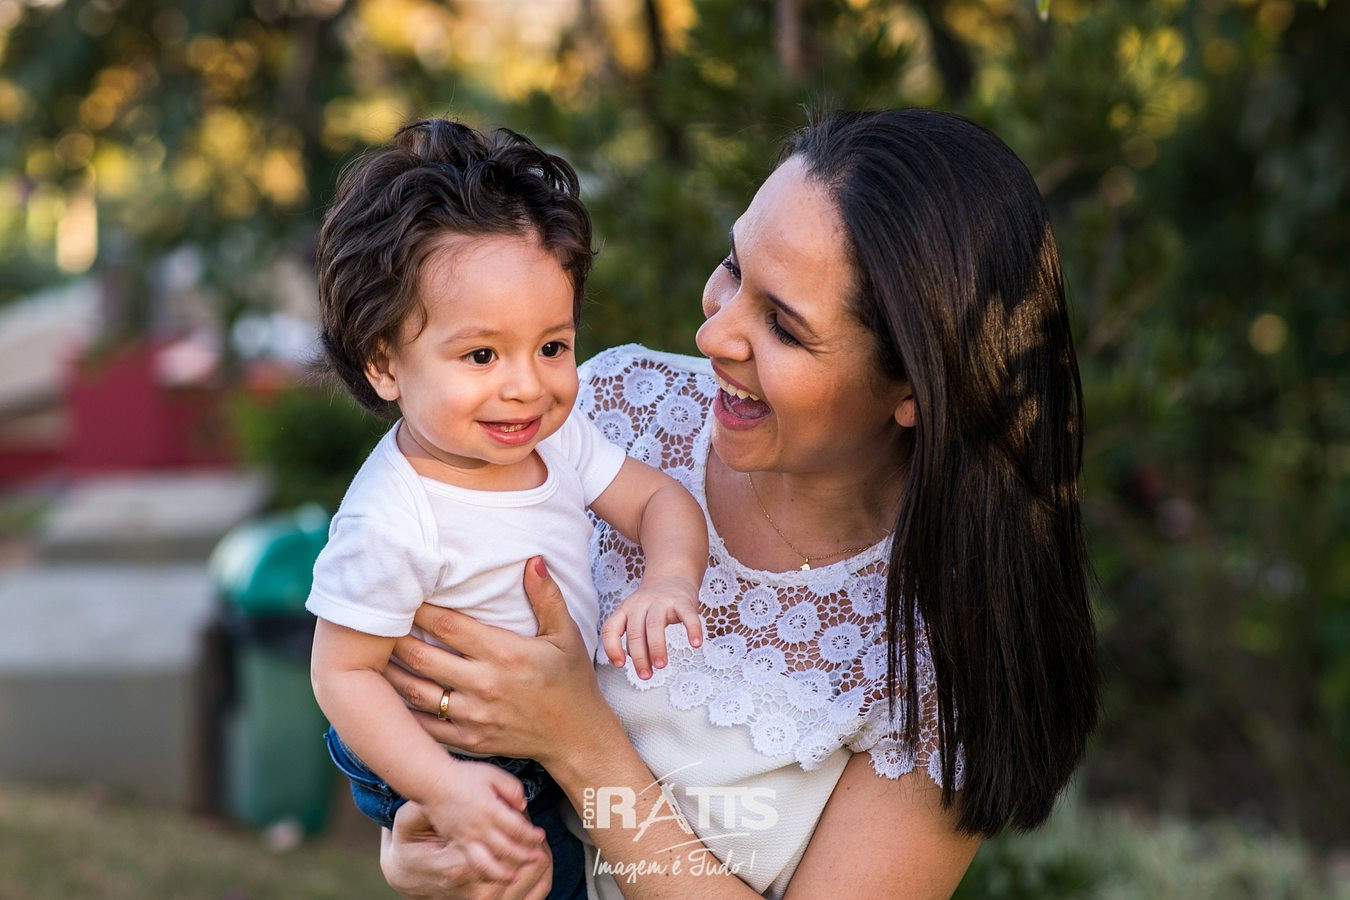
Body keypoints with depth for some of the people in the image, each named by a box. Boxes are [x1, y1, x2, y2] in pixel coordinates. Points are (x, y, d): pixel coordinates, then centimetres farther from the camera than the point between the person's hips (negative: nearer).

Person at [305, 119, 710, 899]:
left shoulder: (560, 435, -12)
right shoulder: (393, 525, -33)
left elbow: (660, 499, -1)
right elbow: (342, 672, -26)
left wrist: (669, 580, -23)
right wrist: (444, 787, -34)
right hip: (462, 767, -6)